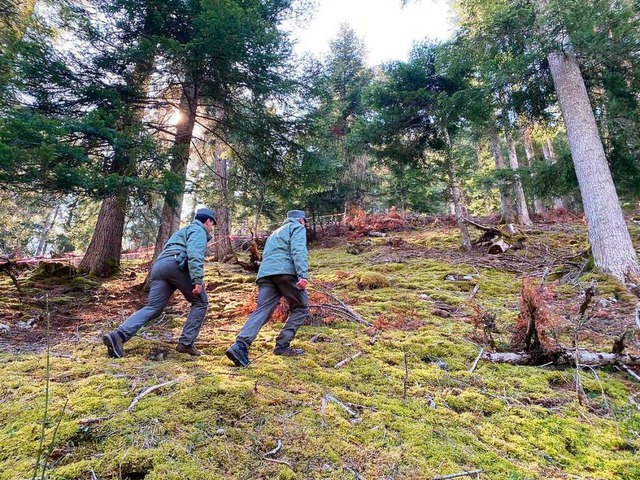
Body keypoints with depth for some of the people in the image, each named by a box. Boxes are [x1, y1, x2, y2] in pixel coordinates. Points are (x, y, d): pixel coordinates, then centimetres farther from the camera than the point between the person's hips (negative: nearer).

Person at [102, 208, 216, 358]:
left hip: (159, 266, 9)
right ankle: (186, 342, -3)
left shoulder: (185, 230, 38)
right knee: (200, 302, 3)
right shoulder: (199, 230, 7)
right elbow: (195, 254, -12)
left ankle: (118, 335, -17)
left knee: (152, 308, 0)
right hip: (175, 265, -8)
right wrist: (198, 279, -21)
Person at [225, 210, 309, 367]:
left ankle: (240, 345, -27)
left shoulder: (274, 233, 38)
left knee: (262, 310, -6)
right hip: (285, 271, -6)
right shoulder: (298, 228, 15)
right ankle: (282, 345, 2)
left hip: (265, 273, 6)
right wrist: (303, 275, -17)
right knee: (301, 307, 10)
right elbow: (298, 250, -5)